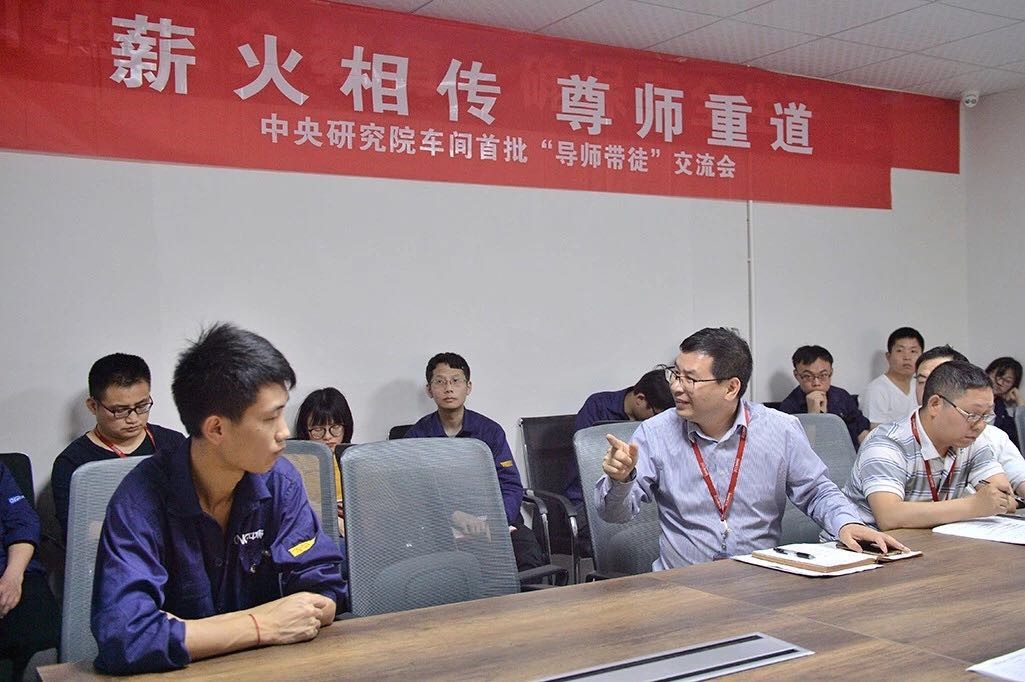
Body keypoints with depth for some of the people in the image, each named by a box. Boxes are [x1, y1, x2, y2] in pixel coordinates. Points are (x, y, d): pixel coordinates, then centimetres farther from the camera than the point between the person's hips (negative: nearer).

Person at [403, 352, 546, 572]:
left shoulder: (490, 431, 8)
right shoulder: (416, 436, 5)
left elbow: (511, 487, 1)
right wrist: (453, 515, -26)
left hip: (492, 517, 2)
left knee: (529, 553, -28)